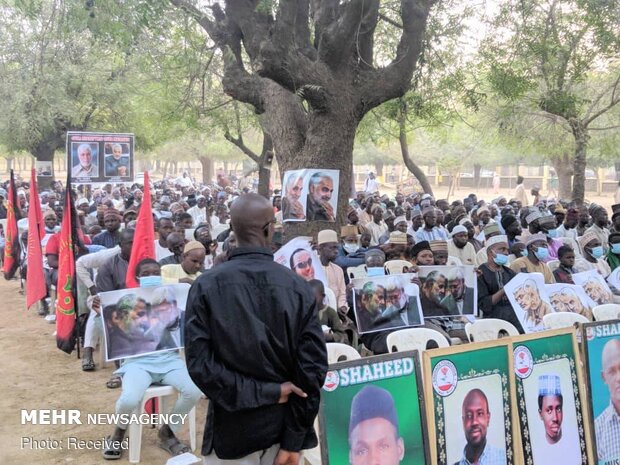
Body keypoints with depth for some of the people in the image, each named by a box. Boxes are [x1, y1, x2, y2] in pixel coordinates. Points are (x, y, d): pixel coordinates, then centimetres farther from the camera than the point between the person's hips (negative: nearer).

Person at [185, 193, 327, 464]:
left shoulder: (206, 286, -11)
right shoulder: (299, 287, -9)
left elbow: (199, 363, -17)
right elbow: (313, 367, -11)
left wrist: (261, 392, -12)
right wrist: (293, 441, -6)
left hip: (232, 430, -1)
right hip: (284, 426, 1)